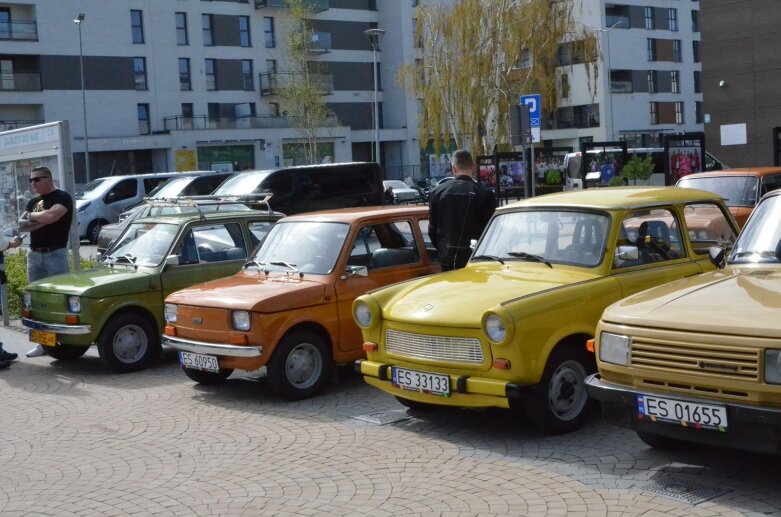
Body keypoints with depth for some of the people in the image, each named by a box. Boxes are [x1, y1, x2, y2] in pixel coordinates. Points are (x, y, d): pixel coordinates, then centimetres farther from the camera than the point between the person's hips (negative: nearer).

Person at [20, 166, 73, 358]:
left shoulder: (62, 197, -5)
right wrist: (41, 220, -11)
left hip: (55, 254, -7)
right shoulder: (33, 202, 16)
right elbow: (21, 225, 7)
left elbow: (51, 216, -22)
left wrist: (31, 216, -4)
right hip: (34, 255, 7)